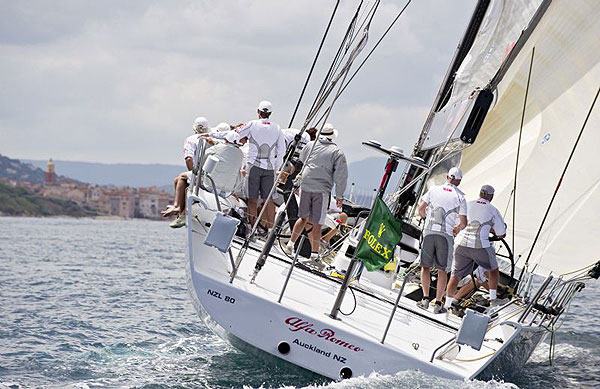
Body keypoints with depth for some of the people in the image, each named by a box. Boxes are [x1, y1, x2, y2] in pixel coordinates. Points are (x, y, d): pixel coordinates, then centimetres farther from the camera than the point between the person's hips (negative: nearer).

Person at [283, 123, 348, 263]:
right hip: (322, 189, -3)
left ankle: (290, 244, 20)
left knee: (304, 218, 20)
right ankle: (314, 254, 1)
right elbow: (341, 176, -5)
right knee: (317, 222, 1)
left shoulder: (310, 145, 7)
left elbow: (302, 160, 23)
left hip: (305, 186, 3)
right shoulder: (337, 152, -3)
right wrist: (339, 195, 2)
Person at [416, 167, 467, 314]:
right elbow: (463, 223, -4)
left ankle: (425, 299, 4)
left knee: (425, 266, 14)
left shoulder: (434, 190, 6)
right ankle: (438, 304, 4)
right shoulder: (460, 197, 0)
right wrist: (457, 229, 18)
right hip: (446, 235, -2)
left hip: (429, 232, 2)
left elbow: (420, 209, 4)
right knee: (442, 270, 6)